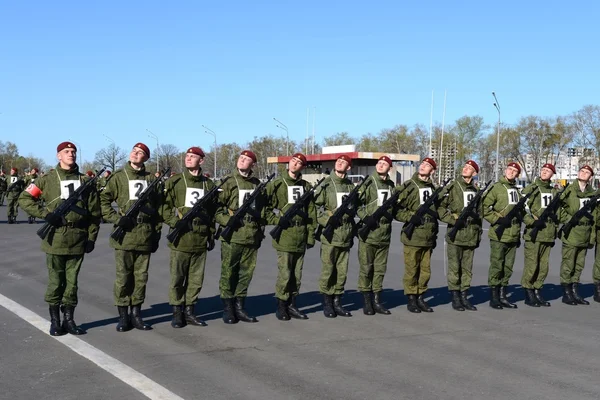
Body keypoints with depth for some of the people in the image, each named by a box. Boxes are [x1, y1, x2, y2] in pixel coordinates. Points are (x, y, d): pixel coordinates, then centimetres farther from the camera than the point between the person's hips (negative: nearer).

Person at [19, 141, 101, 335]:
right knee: (55, 281, 4)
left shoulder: (85, 181, 7)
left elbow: (94, 211, 8)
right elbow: (24, 199, 2)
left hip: (78, 240, 2)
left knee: (72, 282, 8)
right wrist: (45, 214, -10)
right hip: (55, 239, -2)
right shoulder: (47, 180, 2)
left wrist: (92, 237, 2)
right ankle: (55, 321, 14)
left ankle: (69, 320, 17)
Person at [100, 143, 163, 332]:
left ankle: (136, 314, 17)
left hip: (145, 236, 2)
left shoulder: (151, 179, 9)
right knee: (123, 277, 2)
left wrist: (157, 232, 9)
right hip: (125, 234, -2)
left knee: (141, 277, 7)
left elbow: (158, 207, 13)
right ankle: (123, 316, 11)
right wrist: (116, 218, -12)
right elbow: (103, 200, 0)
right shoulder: (119, 176, 2)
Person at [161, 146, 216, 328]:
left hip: (200, 240, 3)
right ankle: (177, 313, 13)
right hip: (181, 239, -3)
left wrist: (211, 235, 15)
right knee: (177, 278, 2)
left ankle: (190, 311, 19)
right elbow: (164, 207, -2)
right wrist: (175, 222, -15)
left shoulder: (208, 184, 10)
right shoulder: (174, 182, 1)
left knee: (196, 279, 8)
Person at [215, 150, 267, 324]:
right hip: (232, 236, -4)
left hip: (252, 236, 4)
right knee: (229, 272, 0)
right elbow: (215, 207, -4)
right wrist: (228, 222, -14)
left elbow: (262, 208, 22)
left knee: (246, 272, 8)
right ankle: (228, 309, 10)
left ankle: (240, 307, 18)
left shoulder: (257, 184, 13)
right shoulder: (228, 182, -1)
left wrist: (261, 229, 15)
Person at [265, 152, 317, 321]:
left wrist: (311, 235, 8)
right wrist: (277, 221, -14)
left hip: (300, 237, 4)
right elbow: (265, 207, -1)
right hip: (284, 236, -4)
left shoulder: (306, 186, 12)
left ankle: (292, 304, 19)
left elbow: (311, 212, 12)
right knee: (285, 274, -5)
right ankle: (281, 306, 8)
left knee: (297, 274, 9)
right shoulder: (276, 184, 0)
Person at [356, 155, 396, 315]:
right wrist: (365, 217, -18)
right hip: (368, 232, -5)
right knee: (366, 269, -1)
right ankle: (366, 302, 8)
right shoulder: (368, 183, -3)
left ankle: (377, 301, 16)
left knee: (380, 269, 9)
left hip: (384, 234, 5)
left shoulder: (391, 186, 13)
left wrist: (390, 215, 10)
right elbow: (356, 203, -8)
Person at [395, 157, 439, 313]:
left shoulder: (433, 189, 14)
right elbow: (396, 209, -8)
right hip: (412, 236, -5)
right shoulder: (408, 186, -4)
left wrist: (435, 233, 20)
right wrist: (411, 217, -20)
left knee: (425, 270, 9)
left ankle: (420, 297, 20)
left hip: (428, 237, 5)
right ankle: (411, 299, 11)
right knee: (411, 269, 0)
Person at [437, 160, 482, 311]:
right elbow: (440, 208, -8)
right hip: (455, 234, -5)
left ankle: (464, 296, 15)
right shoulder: (452, 188, -2)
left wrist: (479, 232, 18)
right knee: (454, 267, -1)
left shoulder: (476, 191, 14)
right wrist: (453, 219, -16)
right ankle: (455, 297, 7)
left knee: (467, 268, 8)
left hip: (471, 236, 5)